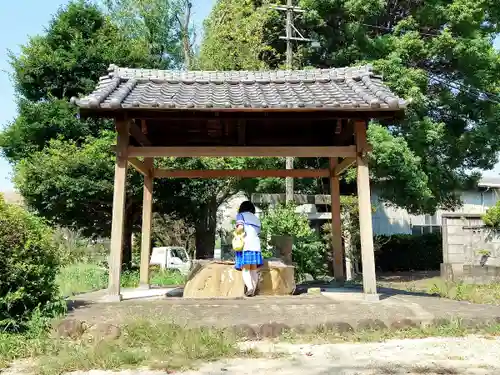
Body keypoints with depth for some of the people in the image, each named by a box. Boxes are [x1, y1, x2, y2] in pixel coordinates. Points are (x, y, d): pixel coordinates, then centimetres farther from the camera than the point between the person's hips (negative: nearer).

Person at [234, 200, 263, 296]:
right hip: (256, 245, 5)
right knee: (254, 269, 8)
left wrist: (236, 233, 7)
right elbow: (258, 233, 18)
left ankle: (249, 287, -21)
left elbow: (240, 227, -11)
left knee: (245, 269, -4)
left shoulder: (241, 215, 7)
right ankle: (253, 290, 2)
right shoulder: (256, 218, 24)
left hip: (245, 245, -5)